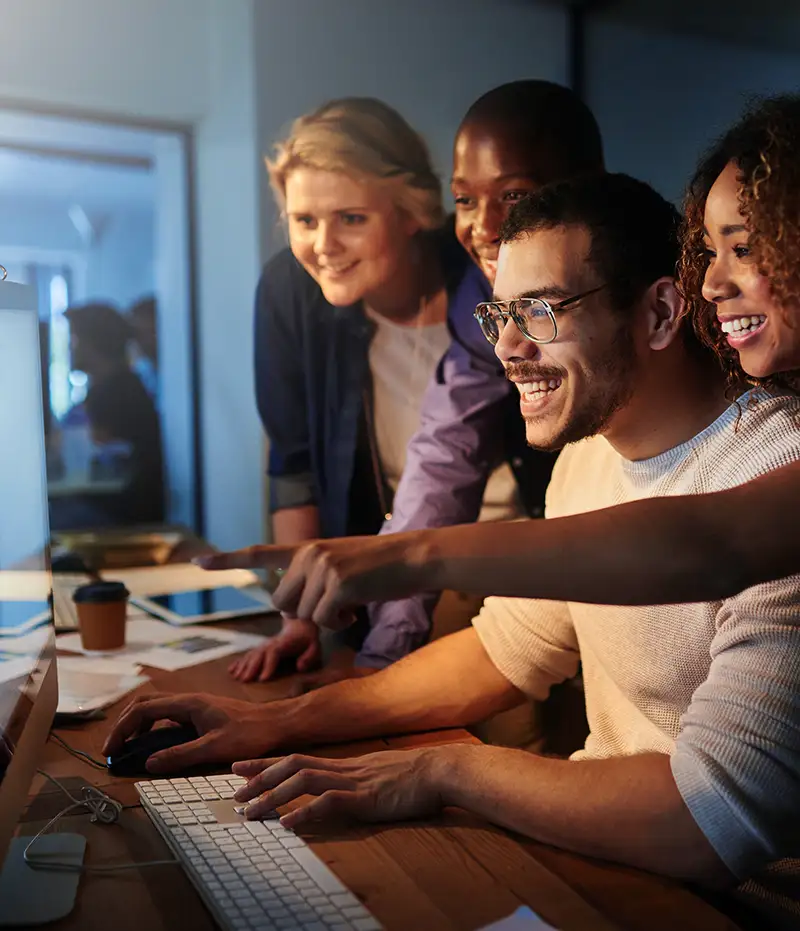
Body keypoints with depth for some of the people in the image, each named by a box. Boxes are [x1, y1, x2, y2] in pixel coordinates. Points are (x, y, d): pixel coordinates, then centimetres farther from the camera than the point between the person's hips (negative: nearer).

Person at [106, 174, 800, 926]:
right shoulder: (590, 453, 4)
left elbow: (721, 821, -29)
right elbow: (504, 650, 11)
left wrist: (444, 768, -20)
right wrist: (280, 722, 2)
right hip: (602, 839, 6)